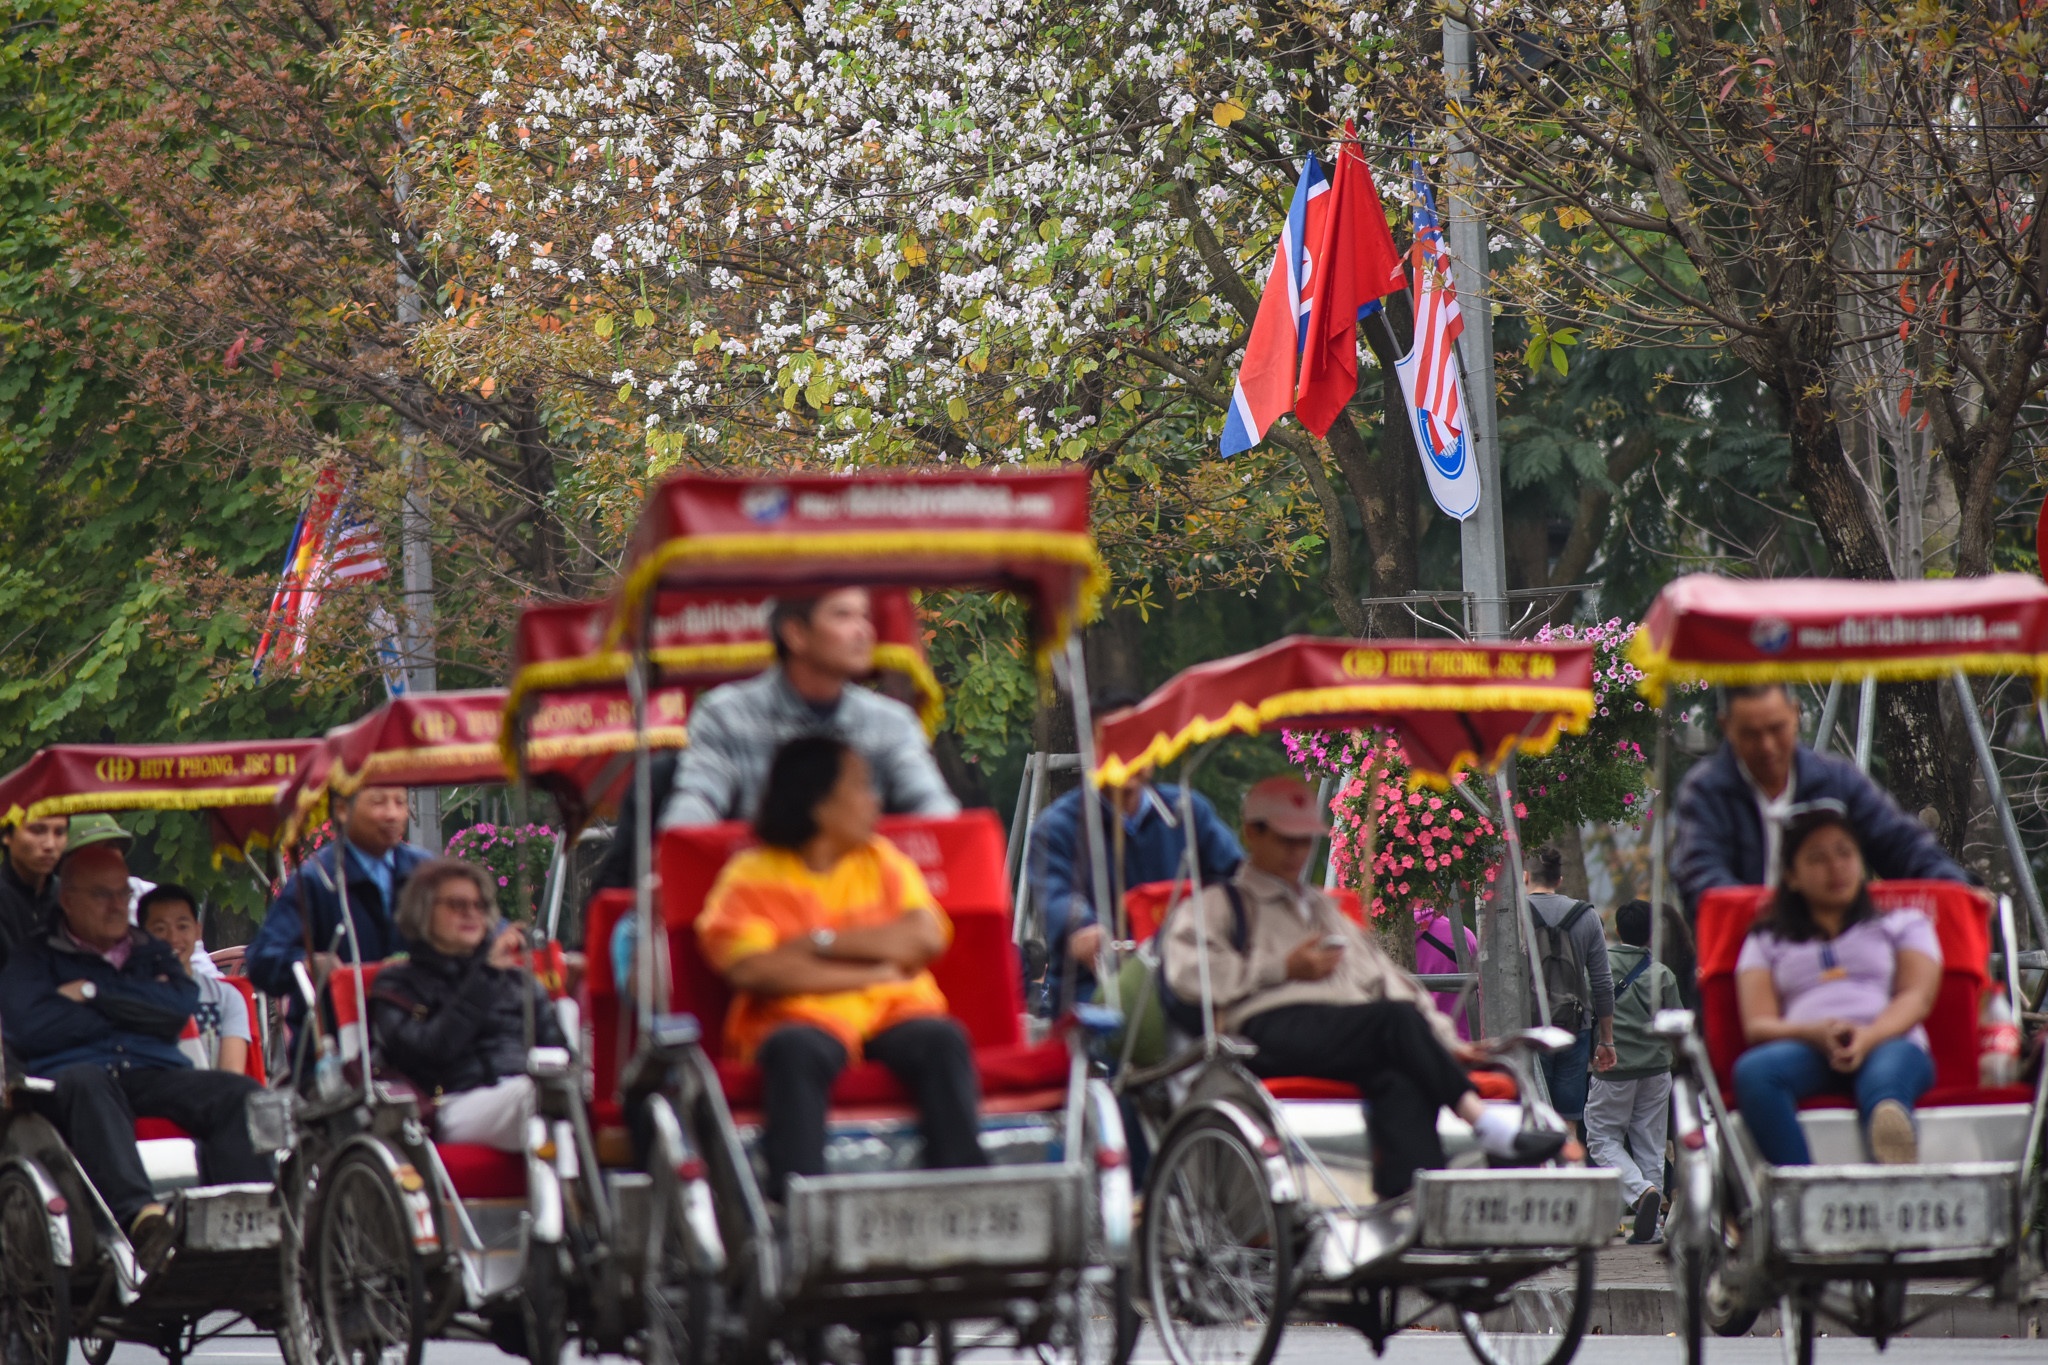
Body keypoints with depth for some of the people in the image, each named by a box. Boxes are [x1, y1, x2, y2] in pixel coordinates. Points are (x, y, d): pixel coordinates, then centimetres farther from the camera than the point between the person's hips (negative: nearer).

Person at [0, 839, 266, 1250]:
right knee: (85, 1083, -41)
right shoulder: (35, 961, 17)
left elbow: (181, 1006, 7)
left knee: (240, 1093, -25)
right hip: (70, 1073, -4)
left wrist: (94, 995, 1)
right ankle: (139, 1215, -61)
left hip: (157, 1075, 4)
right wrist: (135, 1010, 3)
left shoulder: (153, 954, 28)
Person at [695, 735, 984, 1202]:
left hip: (894, 1011, 3)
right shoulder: (751, 877, 8)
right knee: (795, 1052, -37)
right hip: (802, 1017, -3)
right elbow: (754, 969, -11)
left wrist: (823, 942, -5)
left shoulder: (883, 861, 21)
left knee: (940, 1039, -30)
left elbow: (925, 939, 3)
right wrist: (870, 972, -9)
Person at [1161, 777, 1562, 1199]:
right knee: (1397, 1018, -31)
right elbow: (1184, 971, 0)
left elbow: (1385, 978, 29)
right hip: (1275, 1029, -4)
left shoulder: (1327, 910, 39)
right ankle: (1484, 1122, -36)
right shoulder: (1220, 905, 21)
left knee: (1399, 1081, -34)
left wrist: (1442, 1040, 13)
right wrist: (1284, 969, 0)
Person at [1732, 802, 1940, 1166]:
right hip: (1805, 1052, 1)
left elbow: (1916, 997, 9)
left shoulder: (1904, 924, 29)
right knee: (1754, 1070, -36)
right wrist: (1817, 1032, -13)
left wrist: (1869, 1036, -15)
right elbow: (1757, 1024, 11)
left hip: (1891, 1043, -1)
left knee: (1889, 1069, -40)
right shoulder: (1767, 941, 29)